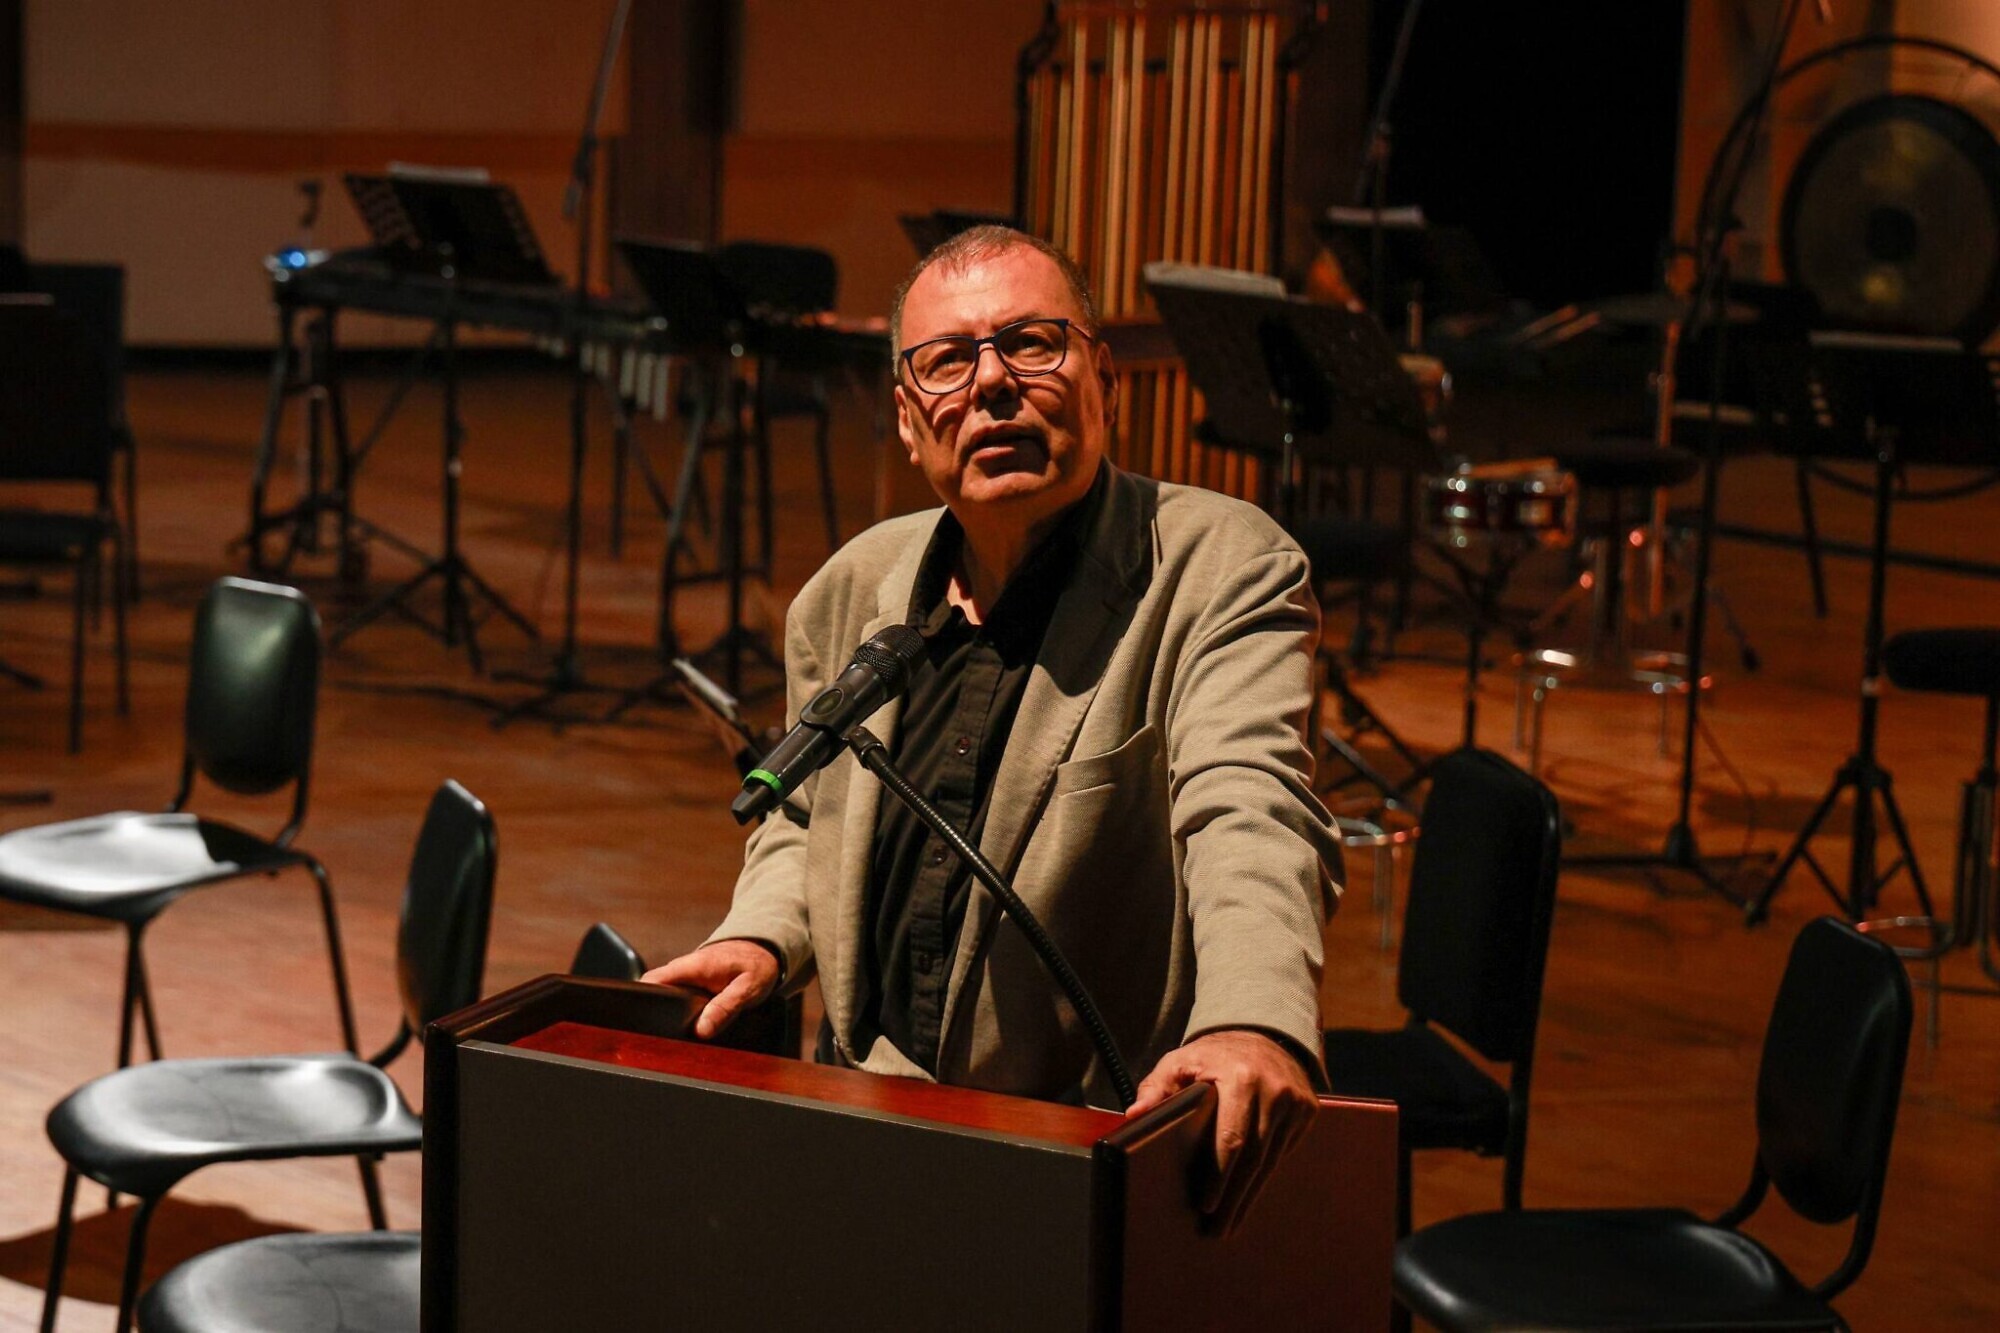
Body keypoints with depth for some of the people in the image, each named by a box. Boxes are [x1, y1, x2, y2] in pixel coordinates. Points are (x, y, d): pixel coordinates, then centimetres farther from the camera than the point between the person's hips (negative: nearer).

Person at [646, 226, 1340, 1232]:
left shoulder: (1223, 569, -7)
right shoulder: (853, 588, 11)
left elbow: (1248, 811, -25)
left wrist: (1253, 1023, -45)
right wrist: (763, 935, 4)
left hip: (1111, 1145, -4)